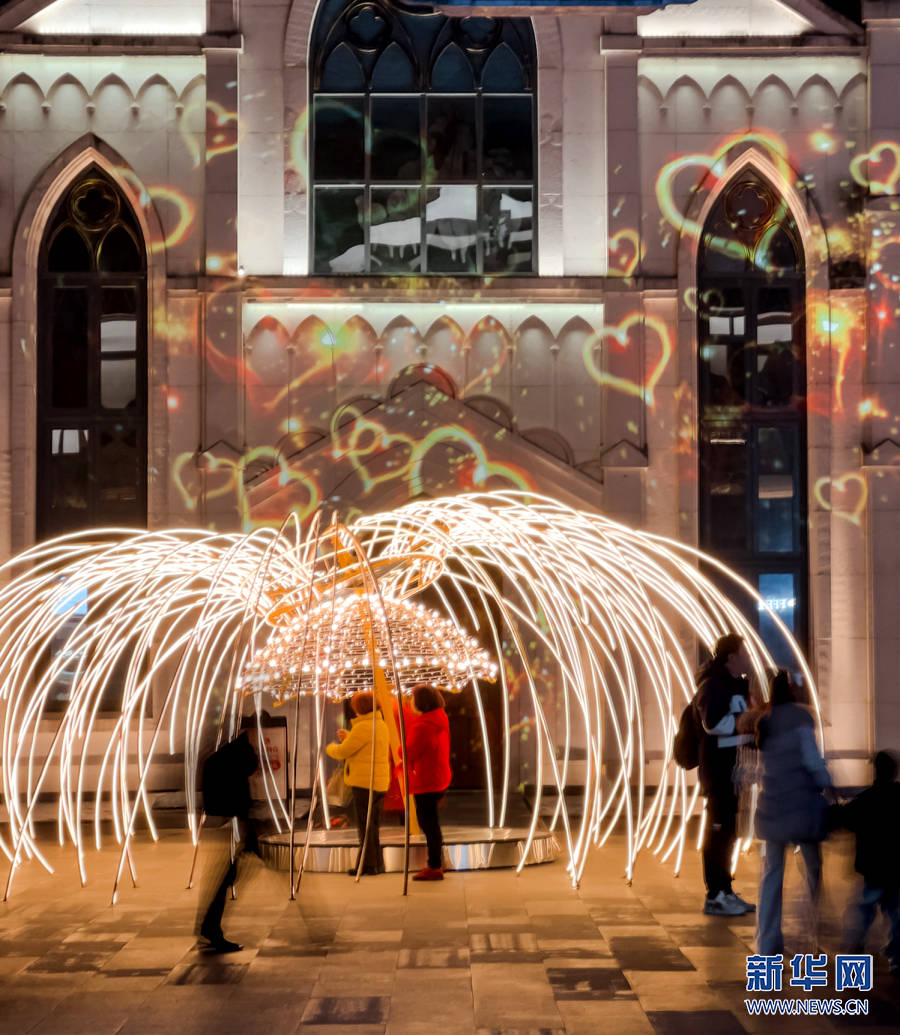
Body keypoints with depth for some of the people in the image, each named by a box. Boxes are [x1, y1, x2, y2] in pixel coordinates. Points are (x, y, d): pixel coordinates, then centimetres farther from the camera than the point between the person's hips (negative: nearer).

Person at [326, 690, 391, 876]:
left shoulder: (363, 727, -15)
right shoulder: (381, 724, 13)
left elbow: (343, 752, -12)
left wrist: (330, 748, 9)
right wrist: (348, 737, 21)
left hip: (364, 783, -9)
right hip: (379, 782, 9)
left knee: (365, 825, -4)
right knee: (372, 825, 14)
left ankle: (368, 864, -2)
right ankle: (377, 864, 16)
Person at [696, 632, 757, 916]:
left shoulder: (737, 685, 16)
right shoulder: (713, 685, -15)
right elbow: (713, 722, -29)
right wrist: (743, 722, -21)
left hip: (733, 769, 10)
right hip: (718, 771, -10)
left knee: (726, 830, 15)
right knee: (718, 830, -5)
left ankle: (725, 892, 24)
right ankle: (715, 896, 0)